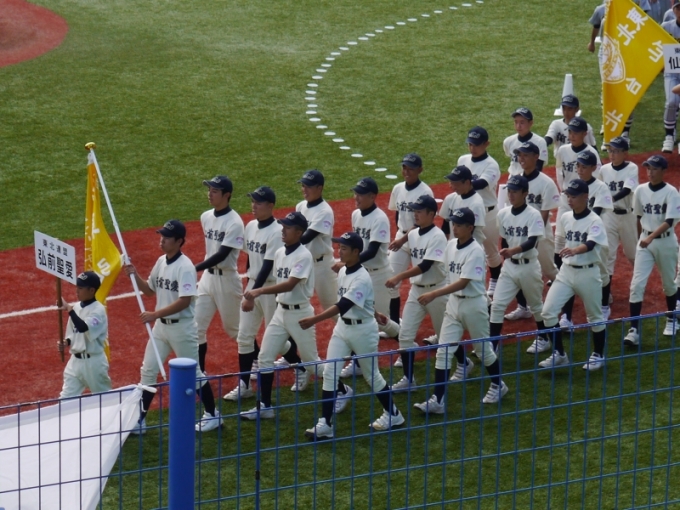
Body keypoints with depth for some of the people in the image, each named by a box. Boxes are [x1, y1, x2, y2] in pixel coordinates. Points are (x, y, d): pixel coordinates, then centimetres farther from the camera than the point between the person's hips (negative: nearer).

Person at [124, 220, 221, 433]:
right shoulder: (161, 262, 5)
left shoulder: (185, 266, -19)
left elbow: (185, 301, -26)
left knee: (192, 373, 5)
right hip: (161, 326, 8)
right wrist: (135, 275, -1)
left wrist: (156, 314, -28)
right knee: (148, 371, 6)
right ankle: (140, 419, 12)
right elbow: (150, 290, 17)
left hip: (182, 327, -8)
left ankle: (212, 414, 21)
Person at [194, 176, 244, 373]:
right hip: (207, 276, 7)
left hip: (227, 278, -7)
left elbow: (221, 255, -25)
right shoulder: (206, 217, 4)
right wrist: (203, 271, 15)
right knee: (196, 327, 1)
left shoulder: (234, 223, -19)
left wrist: (194, 268, -33)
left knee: (234, 328, 9)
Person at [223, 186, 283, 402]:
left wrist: (252, 295, -24)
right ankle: (244, 384, 7)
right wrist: (248, 286, 17)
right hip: (252, 284, 7)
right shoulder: (250, 227, 5)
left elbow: (267, 266, -22)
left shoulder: (276, 232, -19)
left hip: (271, 288, -7)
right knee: (244, 336, 4)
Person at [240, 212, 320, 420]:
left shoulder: (304, 256, -19)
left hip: (300, 313, -7)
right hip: (281, 311, 7)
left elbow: (290, 285, -30)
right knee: (265, 357, 0)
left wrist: (260, 291, -38)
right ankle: (265, 407, 5)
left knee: (311, 360, 5)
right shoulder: (279, 253, 5)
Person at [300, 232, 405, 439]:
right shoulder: (342, 272, 2)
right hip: (342, 327, 7)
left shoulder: (362, 279, -25)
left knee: (371, 375, 8)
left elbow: (343, 306, -34)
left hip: (363, 330, -7)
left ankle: (393, 415, 30)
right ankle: (325, 424, -4)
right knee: (329, 372, -3)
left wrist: (314, 320, -40)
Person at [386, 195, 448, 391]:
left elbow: (425, 265, -26)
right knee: (405, 335, -2)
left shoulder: (437, 236, -18)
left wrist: (399, 277, -31)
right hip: (416, 289, 7)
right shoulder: (412, 235, 5)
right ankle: (408, 378, 3)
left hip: (437, 290, -7)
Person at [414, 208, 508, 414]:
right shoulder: (451, 245, 2)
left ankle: (498, 385, 34)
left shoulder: (475, 251, -21)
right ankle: (437, 401, 3)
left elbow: (463, 283, -27)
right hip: (453, 303, 6)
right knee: (443, 351, -1)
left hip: (473, 304, -6)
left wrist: (434, 294, -33)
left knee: (483, 349, 11)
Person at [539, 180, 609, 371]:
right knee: (548, 311, -6)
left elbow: (590, 244, -31)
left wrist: (575, 250, -49)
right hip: (566, 271, 5)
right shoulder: (565, 218, 3)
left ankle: (598, 355, 27)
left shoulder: (594, 221, -15)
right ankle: (559, 354, 6)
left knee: (594, 316, 8)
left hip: (588, 273, -5)